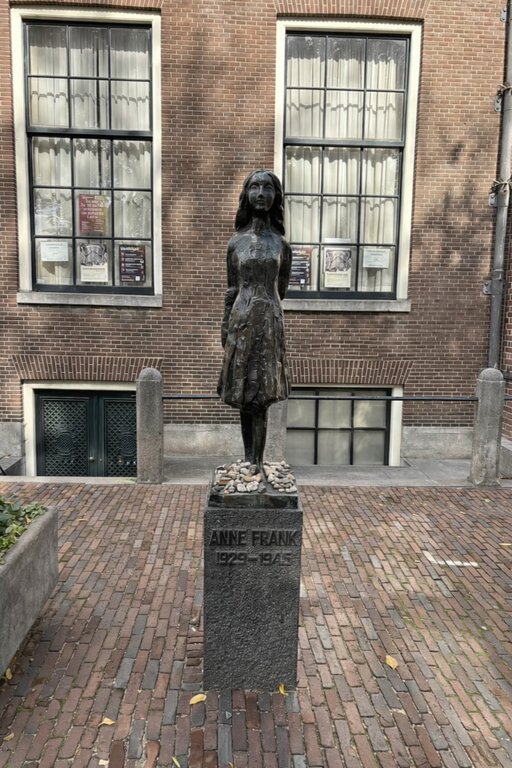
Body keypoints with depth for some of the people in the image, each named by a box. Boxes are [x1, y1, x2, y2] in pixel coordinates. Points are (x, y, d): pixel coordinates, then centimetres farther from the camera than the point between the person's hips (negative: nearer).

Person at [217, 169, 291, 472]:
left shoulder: (281, 244, 5)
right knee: (244, 397, 6)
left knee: (261, 396, -3)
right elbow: (231, 291, 9)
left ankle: (256, 463, 2)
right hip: (241, 323, 1)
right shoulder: (235, 243, 6)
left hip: (270, 323, -1)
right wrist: (224, 328, 6)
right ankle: (250, 461, 17)